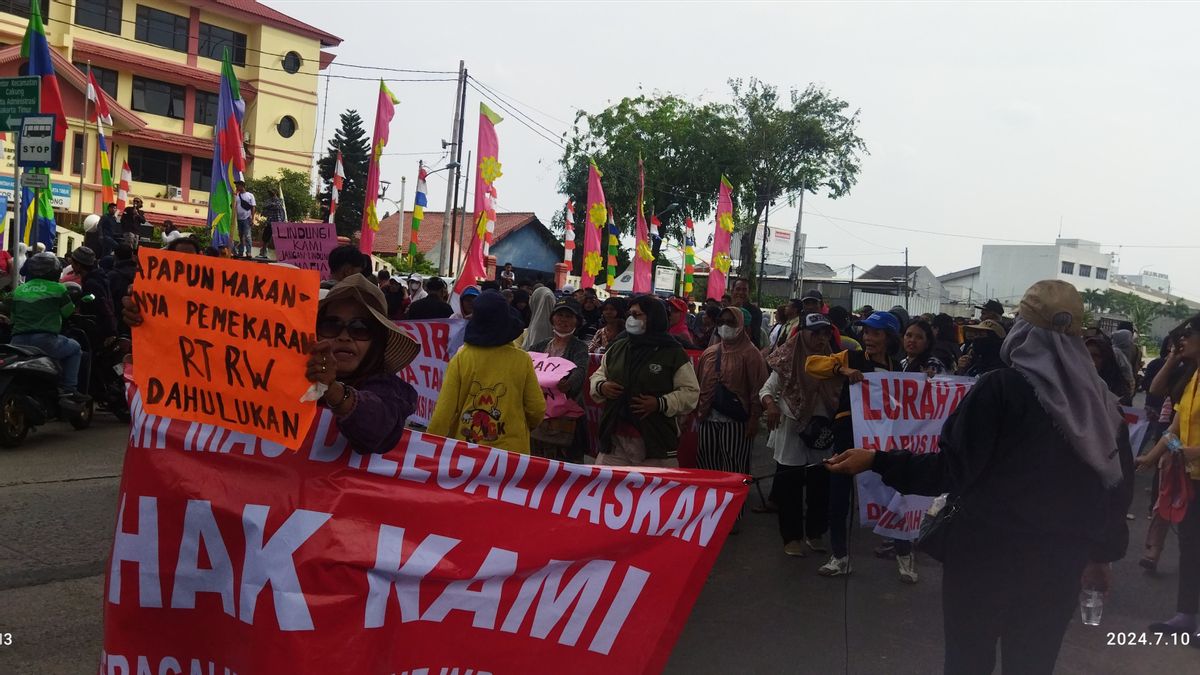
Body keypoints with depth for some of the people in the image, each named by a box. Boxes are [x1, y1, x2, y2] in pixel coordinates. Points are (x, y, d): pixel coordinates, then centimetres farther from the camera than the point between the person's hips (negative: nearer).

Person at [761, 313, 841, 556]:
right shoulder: (788, 361, -8)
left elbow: (839, 395, 10)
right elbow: (767, 389, -4)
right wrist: (770, 405, -24)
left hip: (822, 435, 4)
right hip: (791, 433, -4)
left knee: (820, 488, 12)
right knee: (790, 489, 4)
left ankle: (814, 533, 29)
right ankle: (792, 537, 17)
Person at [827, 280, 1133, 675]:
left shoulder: (1001, 388, -15)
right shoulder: (1101, 402, 1)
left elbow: (952, 470, -18)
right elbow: (1119, 488, 9)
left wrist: (877, 460, -12)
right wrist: (1102, 553, 22)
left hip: (988, 554, -4)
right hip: (1059, 563, 5)